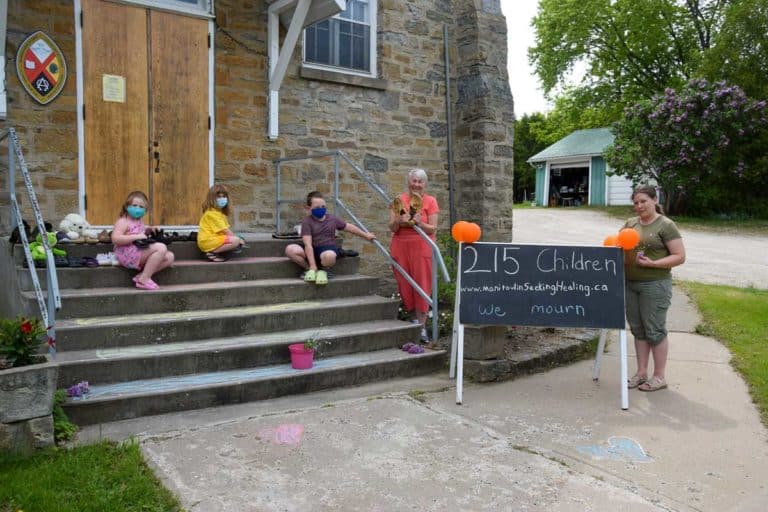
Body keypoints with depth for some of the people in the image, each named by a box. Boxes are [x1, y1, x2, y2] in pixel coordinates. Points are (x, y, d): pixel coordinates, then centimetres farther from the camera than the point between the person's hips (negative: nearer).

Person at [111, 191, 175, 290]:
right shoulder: (123, 221, -9)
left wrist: (148, 230, 13)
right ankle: (144, 279, -19)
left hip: (139, 254, 9)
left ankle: (142, 276, -8)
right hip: (127, 255, -9)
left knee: (169, 257, -1)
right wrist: (137, 237, -27)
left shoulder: (139, 222, 16)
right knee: (161, 248, -24)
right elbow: (115, 239, -24)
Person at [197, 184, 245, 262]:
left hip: (215, 239, 10)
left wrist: (237, 238, -2)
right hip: (208, 241, -10)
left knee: (240, 244, 8)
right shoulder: (212, 213, -14)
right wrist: (238, 238, -12)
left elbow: (227, 230, 11)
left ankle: (219, 255, -1)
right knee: (236, 241, -25)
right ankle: (212, 253, -15)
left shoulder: (220, 213, 18)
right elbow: (224, 230, -18)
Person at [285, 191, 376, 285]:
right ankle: (309, 269, -3)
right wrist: (312, 266, -24)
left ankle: (323, 269, -2)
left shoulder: (332, 219, 6)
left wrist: (366, 235, 27)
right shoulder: (307, 221, -8)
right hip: (313, 251, 0)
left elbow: (348, 227, 21)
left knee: (329, 256, -41)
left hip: (328, 249, 0)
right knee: (290, 250, -29)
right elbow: (308, 244, -16)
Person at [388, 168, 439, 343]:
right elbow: (391, 227, 3)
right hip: (401, 248, 2)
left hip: (421, 248, -2)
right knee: (405, 285, 4)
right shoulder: (399, 200, 7)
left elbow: (432, 229, -3)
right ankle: (414, 320, 20)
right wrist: (399, 221, -18)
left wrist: (419, 222, -21)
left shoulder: (430, 201, 2)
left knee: (422, 285, -4)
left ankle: (421, 326, 1)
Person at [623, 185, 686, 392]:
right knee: (638, 329, 11)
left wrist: (653, 263, -20)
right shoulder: (630, 223, 11)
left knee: (654, 330, 1)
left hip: (654, 284, -6)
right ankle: (641, 373, 22)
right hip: (630, 283, 6)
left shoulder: (665, 225, -6)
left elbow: (680, 257, -9)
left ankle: (659, 377, 12)